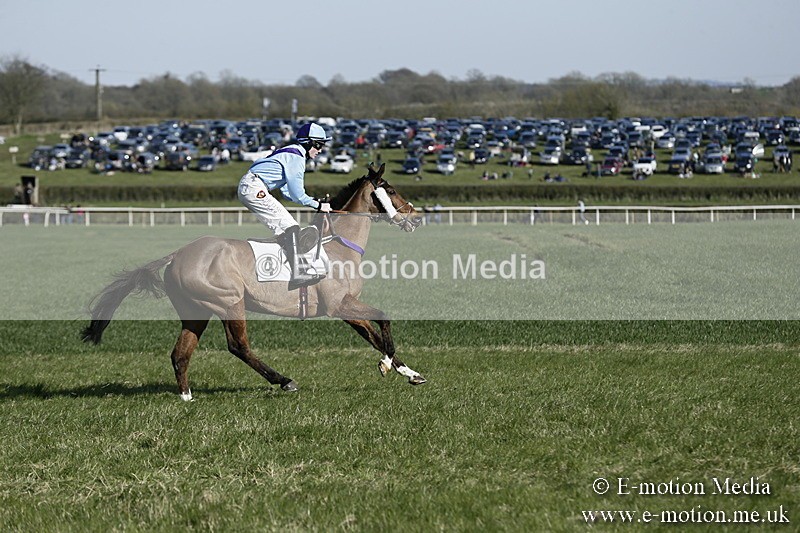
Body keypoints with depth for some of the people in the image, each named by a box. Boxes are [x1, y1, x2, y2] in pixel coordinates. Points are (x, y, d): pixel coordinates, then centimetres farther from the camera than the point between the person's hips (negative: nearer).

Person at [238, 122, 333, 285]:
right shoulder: (296, 157, -10)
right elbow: (297, 194, -13)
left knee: (282, 228, 14)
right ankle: (298, 273, -21)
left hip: (247, 188, 11)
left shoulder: (290, 153, 21)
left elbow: (287, 192, 22)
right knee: (290, 226, -13)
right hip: (255, 189, -11)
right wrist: (318, 205, -2)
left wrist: (315, 201, 16)